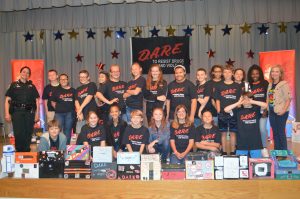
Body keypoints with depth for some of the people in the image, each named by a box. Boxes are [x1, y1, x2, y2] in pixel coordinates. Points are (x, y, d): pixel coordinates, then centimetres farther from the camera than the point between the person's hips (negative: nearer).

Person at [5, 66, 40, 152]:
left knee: (28, 134, 4)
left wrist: (37, 114, 2)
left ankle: (26, 153, 16)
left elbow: (37, 100, 11)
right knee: (18, 134, -4)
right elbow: (7, 100, 4)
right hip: (17, 112, -2)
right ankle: (19, 152, 9)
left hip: (29, 112, 2)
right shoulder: (14, 85, 9)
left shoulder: (32, 86, 13)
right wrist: (7, 113, -6)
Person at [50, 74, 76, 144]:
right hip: (59, 113, -1)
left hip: (69, 113, 1)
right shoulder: (56, 90, 8)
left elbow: (76, 102, 8)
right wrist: (58, 108, 3)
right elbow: (52, 102, 12)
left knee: (68, 130, 7)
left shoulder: (73, 91, 9)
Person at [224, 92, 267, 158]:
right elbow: (226, 110, -4)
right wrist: (238, 103, -6)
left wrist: (252, 102, -10)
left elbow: (265, 105, -10)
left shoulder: (256, 109, 6)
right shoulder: (238, 110, 7)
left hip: (255, 143, 0)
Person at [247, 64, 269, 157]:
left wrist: (265, 110, -6)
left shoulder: (265, 83, 4)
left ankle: (264, 148, 8)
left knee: (262, 129, -9)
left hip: (262, 110, -1)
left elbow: (268, 97, 1)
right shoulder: (248, 84, 7)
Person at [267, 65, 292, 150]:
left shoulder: (284, 84, -9)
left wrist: (284, 110, -22)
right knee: (275, 133, 13)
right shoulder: (270, 85, 12)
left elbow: (288, 98, -15)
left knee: (281, 132, -2)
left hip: (280, 113, -7)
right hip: (272, 112, 7)